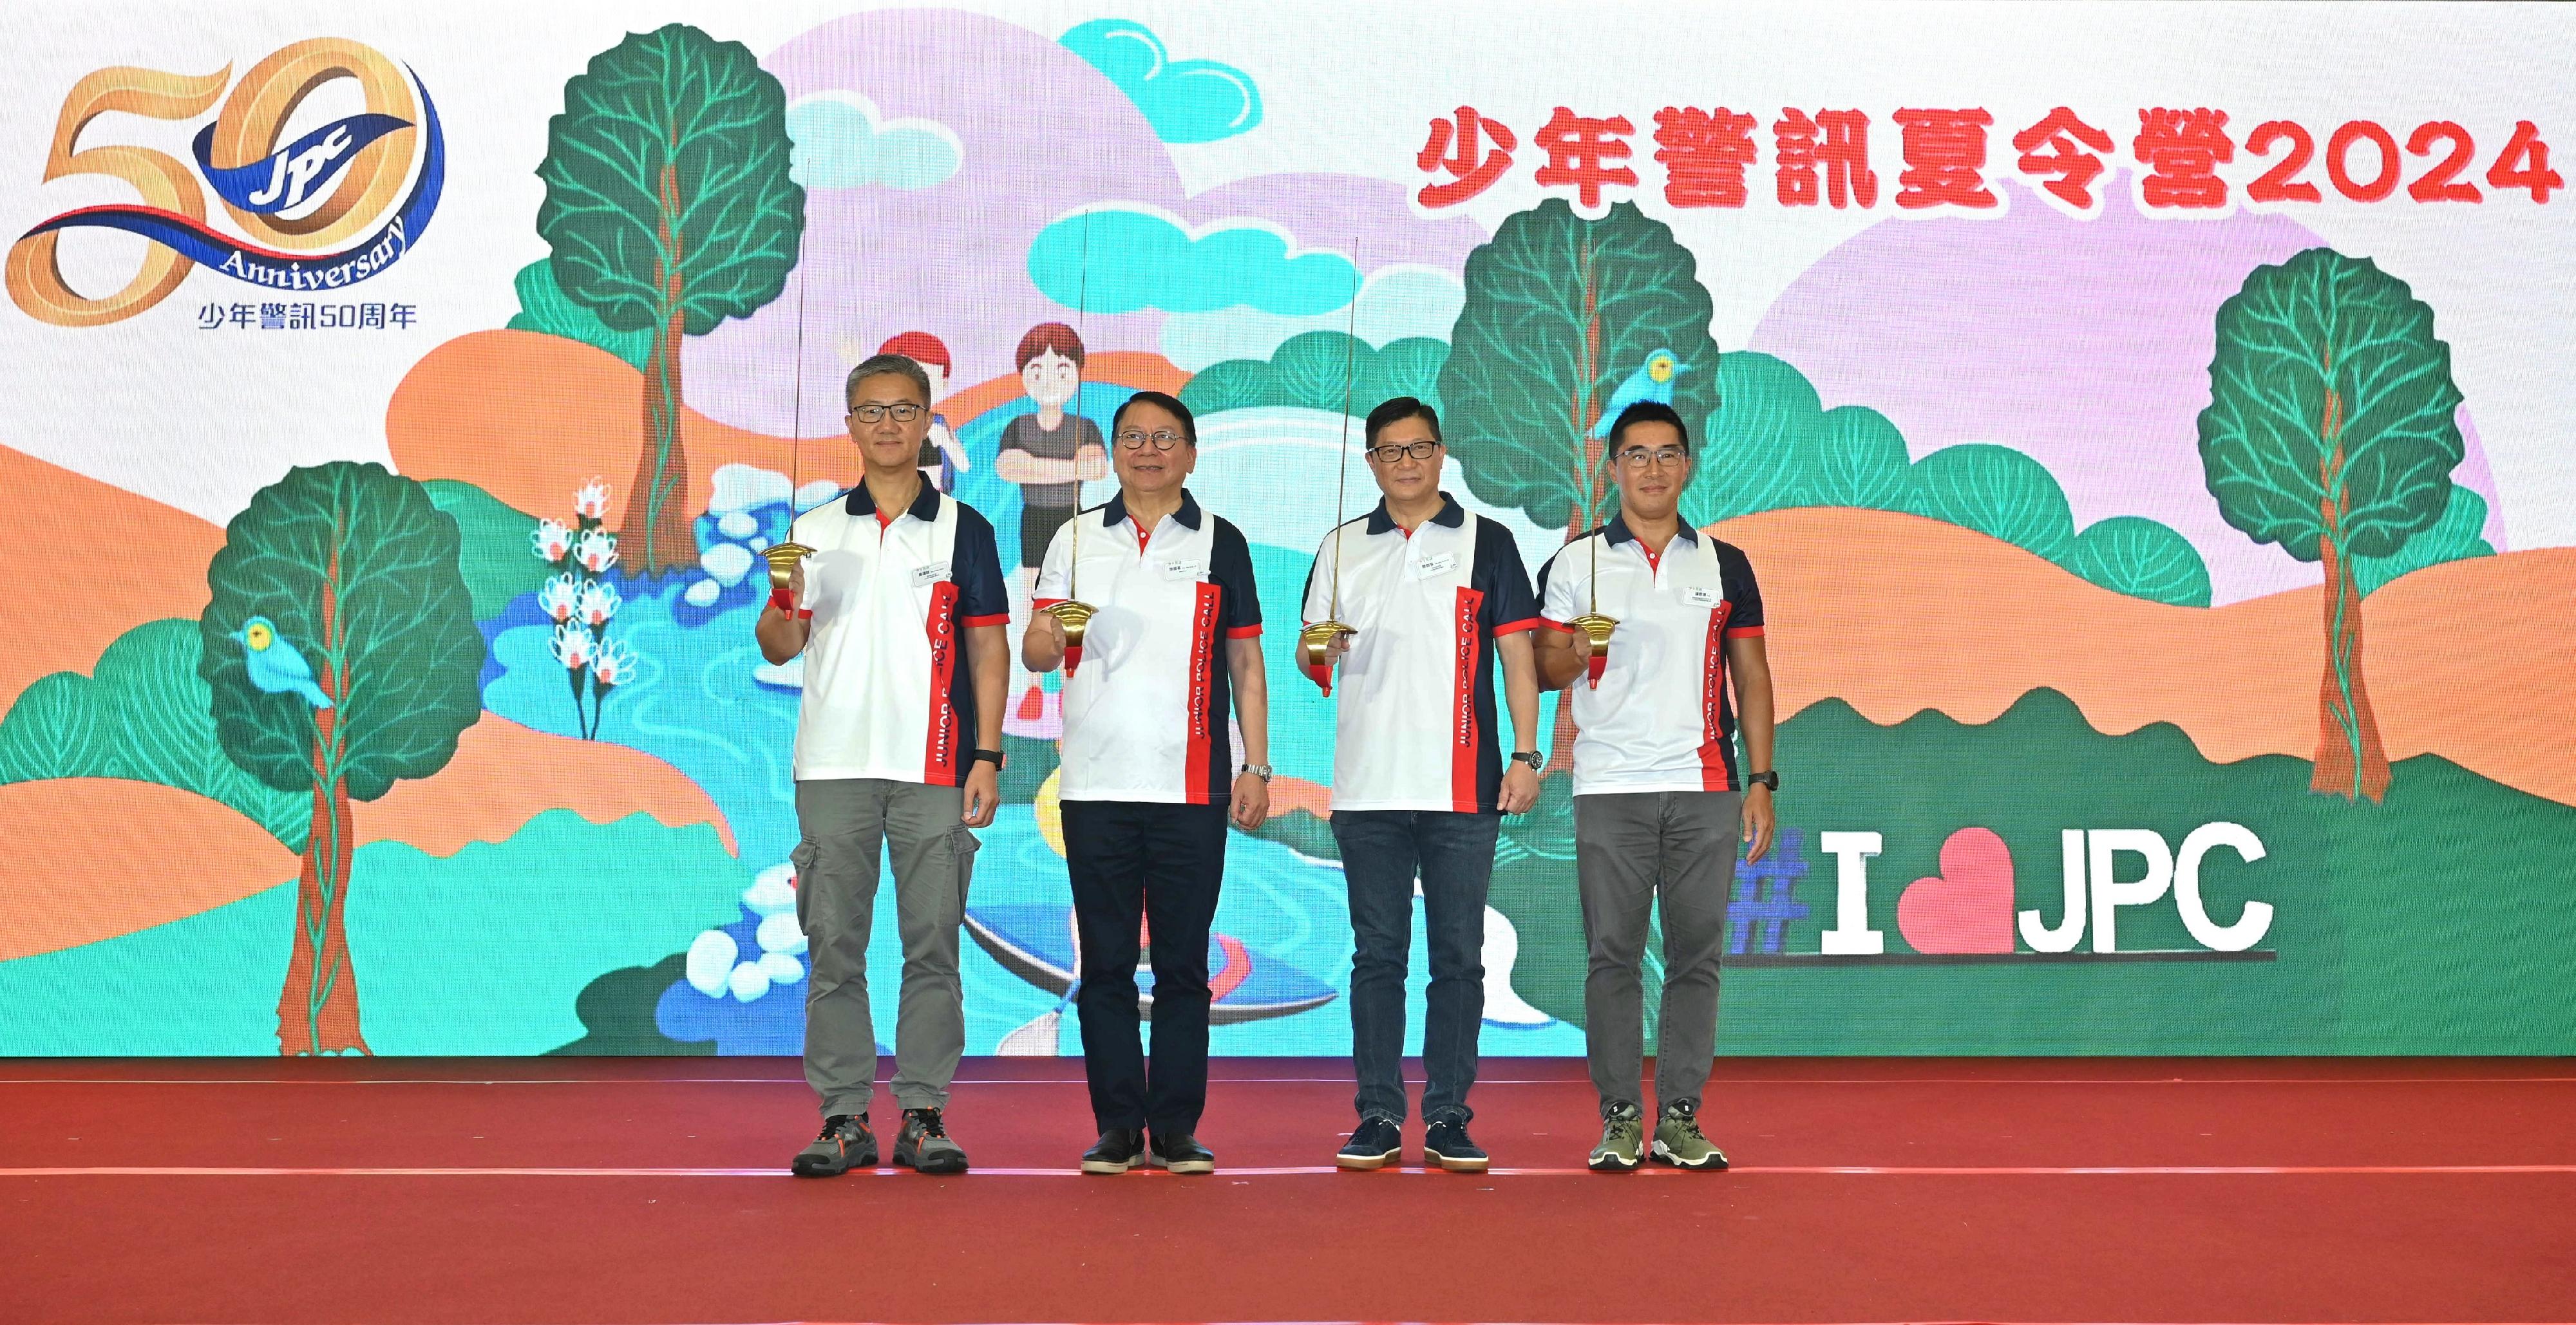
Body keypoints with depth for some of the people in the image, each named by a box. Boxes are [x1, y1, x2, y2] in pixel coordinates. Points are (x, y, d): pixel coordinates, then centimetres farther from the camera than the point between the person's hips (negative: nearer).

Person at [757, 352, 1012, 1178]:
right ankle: (843, 1118, 9)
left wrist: (987, 757, -4)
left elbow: (988, 648, 4)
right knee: (833, 947, 2)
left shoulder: (962, 529, 7)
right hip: (833, 765, 2)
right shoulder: (813, 531, 12)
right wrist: (786, 606, -12)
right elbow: (779, 648, 11)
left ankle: (923, 1117, 6)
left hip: (932, 768, -2)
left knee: (932, 945, -1)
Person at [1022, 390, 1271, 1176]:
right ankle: (1117, 1128, 10)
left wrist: (1256, 767, 2)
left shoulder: (1220, 543, 9)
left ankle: (1177, 1130, 8)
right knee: (1104, 965, 3)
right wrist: (1050, 634, -17)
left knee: (1183, 965, 2)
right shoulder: (1076, 540, 12)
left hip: (1191, 787, -1)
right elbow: (1035, 652, 7)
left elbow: (1246, 664, 9)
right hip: (1095, 786, 1)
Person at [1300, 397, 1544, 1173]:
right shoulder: (1342, 548, 12)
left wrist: (1526, 755, -5)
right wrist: (1318, 649, -12)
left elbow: (1517, 654, 4)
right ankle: (1378, 1118, 10)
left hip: (1464, 786, -1)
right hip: (1368, 788, 2)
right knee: (1377, 955, 4)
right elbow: (1313, 658, 13)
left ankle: (1449, 1119, 7)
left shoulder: (1486, 543, 7)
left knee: (1458, 956, 1)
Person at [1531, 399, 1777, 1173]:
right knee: (1613, 956, -1)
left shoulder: (1725, 565, 11)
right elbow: (1542, 669, 6)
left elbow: (1752, 676, 11)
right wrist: (1572, 656, -17)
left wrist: (1761, 779, 3)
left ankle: (1680, 1118, 10)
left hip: (1706, 789, 2)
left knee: (1697, 956, 2)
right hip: (1609, 788, -1)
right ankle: (1619, 1119, 7)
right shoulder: (1575, 563, 6)